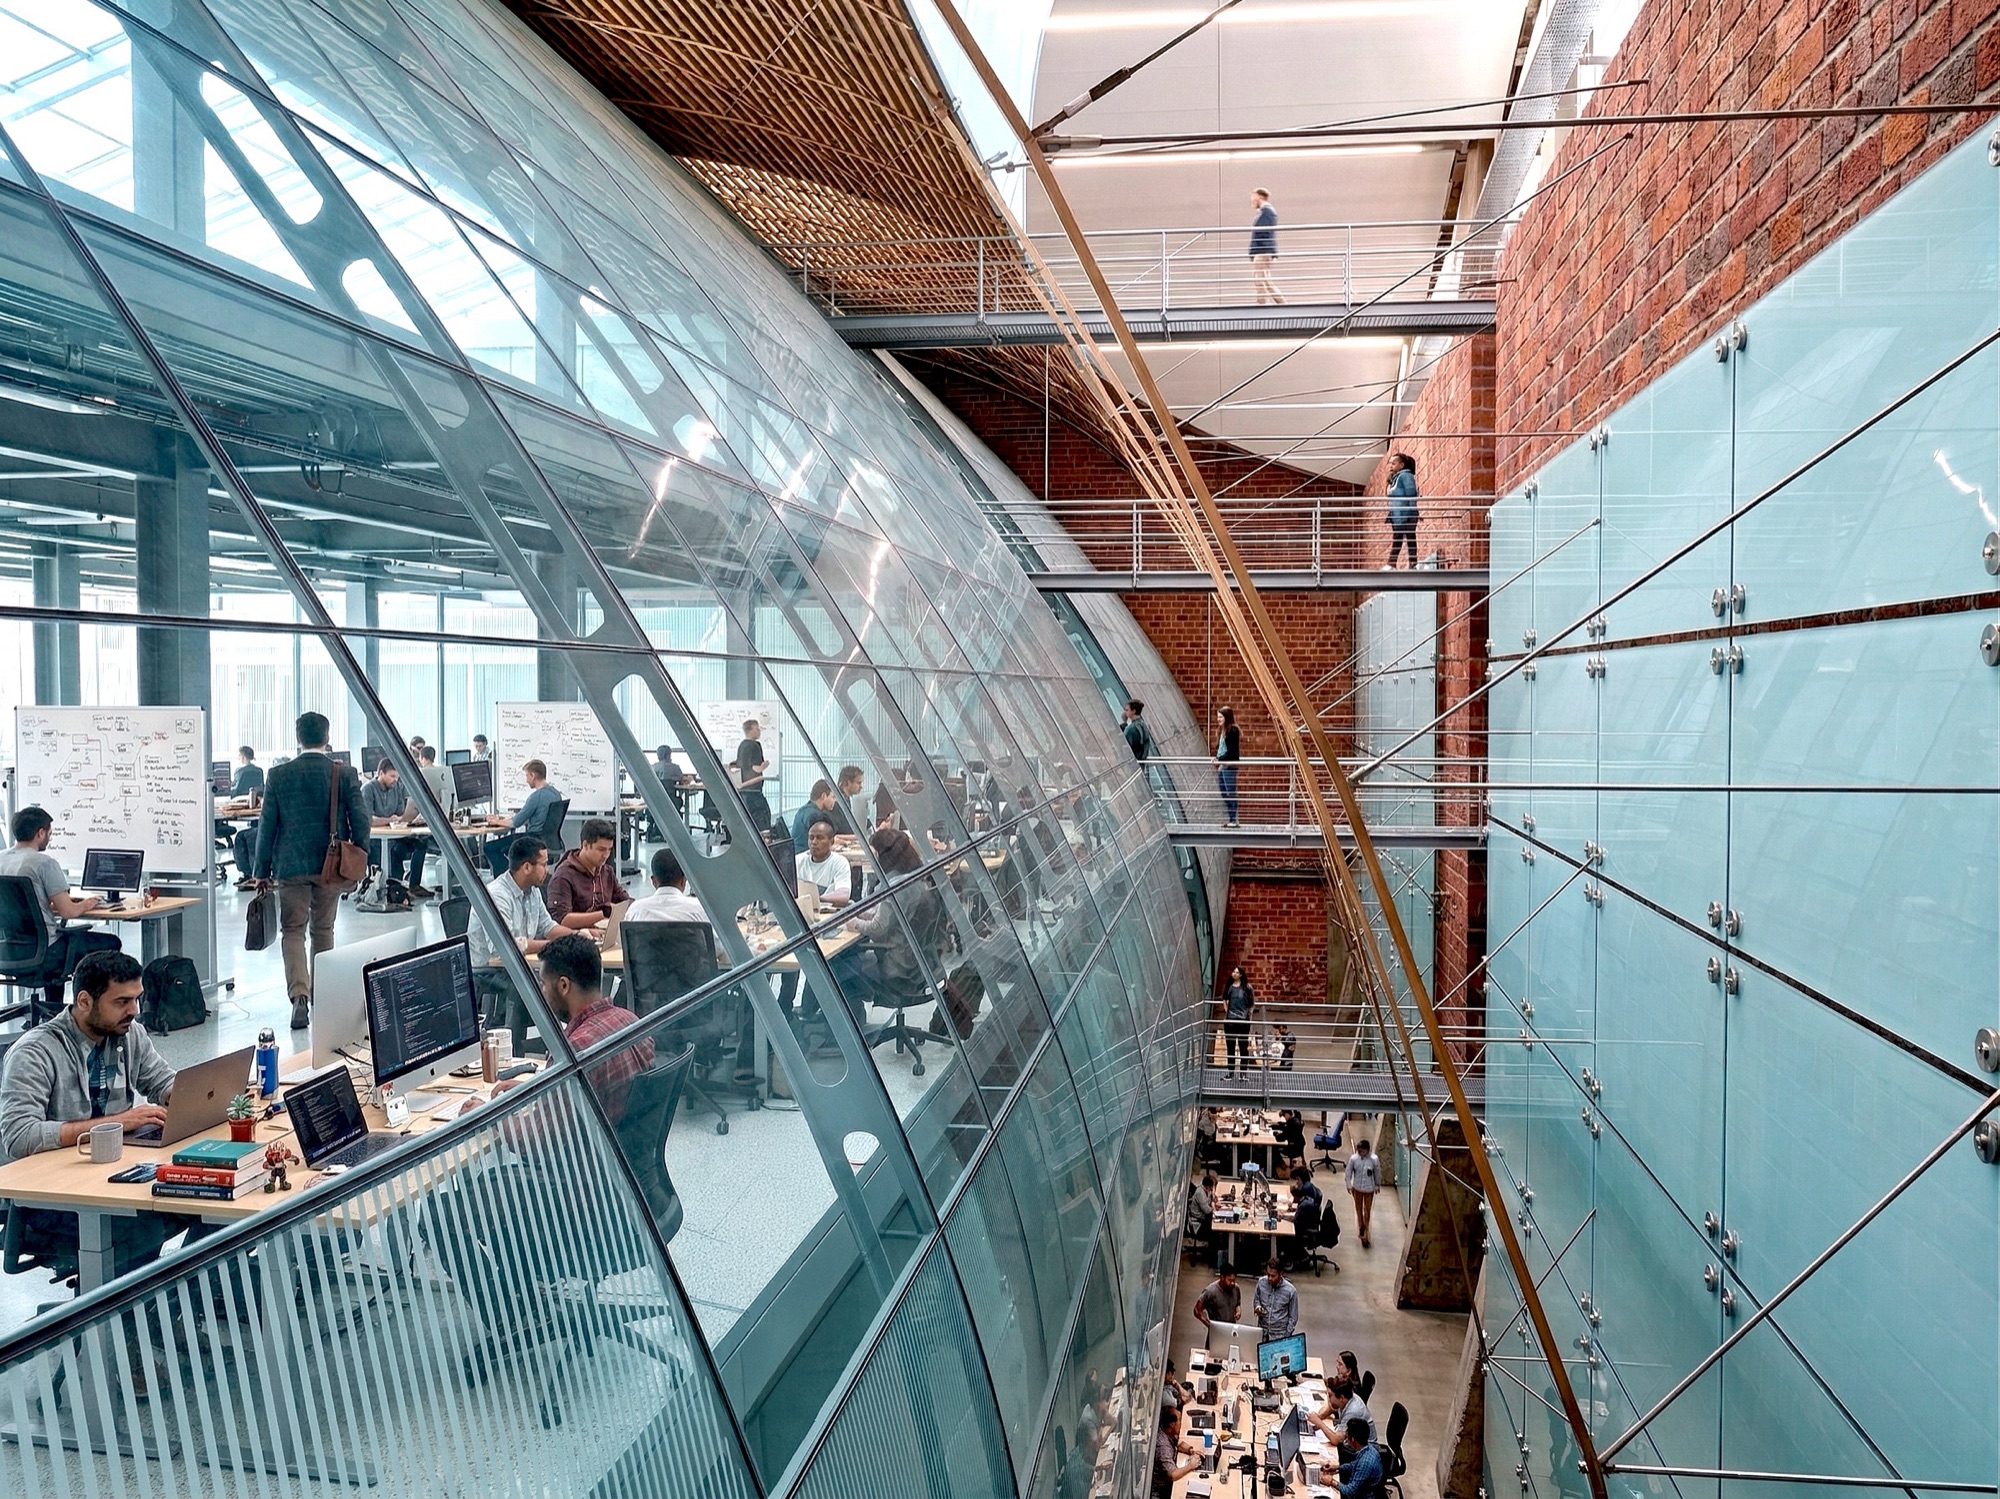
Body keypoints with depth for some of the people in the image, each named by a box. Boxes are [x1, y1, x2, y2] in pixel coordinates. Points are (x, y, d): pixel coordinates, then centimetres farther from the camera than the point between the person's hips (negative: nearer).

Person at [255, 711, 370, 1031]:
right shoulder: (345, 774, -5)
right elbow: (360, 822, -4)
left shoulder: (278, 775, -4)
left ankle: (300, 996, -12)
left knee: (292, 931, 6)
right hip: (332, 865, 1)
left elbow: (267, 825, -1)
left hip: (291, 865, -1)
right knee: (323, 930, 14)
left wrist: (263, 871, 6)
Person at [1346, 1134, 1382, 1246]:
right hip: (1357, 1187, 1)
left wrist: (1378, 1185, 6)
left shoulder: (1374, 1159, -21)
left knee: (1367, 1210, 10)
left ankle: (1365, 1227, 27)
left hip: (1369, 1188, -1)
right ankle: (1361, 1226, 39)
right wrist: (1349, 1185, -4)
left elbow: (1378, 1173, -5)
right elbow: (1349, 1172, -6)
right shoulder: (1353, 1158, -19)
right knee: (1358, 1208, 18)